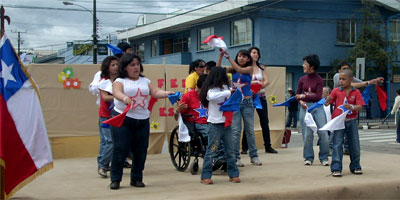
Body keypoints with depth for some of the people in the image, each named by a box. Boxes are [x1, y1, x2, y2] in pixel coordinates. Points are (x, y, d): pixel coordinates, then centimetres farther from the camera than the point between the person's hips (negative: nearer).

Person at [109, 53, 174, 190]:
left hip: (142, 120, 4)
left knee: (141, 151, 6)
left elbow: (155, 92, 1)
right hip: (122, 119, -4)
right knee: (120, 150, -4)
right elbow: (116, 92, -21)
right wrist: (124, 98, -43)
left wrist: (166, 93, -21)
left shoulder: (145, 81, 13)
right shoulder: (120, 81, 0)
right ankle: (115, 179, 7)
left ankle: (136, 178, 21)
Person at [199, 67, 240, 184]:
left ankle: (233, 174, 17)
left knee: (230, 150, 9)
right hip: (215, 124, -7)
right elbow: (212, 96, -34)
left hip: (226, 123, 7)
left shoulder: (225, 87, 12)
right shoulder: (211, 90, -9)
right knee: (211, 150, -3)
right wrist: (229, 92, -30)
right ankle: (205, 177, 3)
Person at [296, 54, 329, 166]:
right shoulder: (302, 80, 8)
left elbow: (318, 96, -8)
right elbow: (297, 95, 12)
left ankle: (324, 158, 6)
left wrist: (304, 96, -9)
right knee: (307, 134, 0)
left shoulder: (319, 80, 0)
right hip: (306, 107, 2)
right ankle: (308, 158, 12)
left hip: (318, 107, -2)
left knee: (323, 132, -6)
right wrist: (301, 102, -8)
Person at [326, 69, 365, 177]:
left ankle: (355, 167, 24)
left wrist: (351, 107, -26)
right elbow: (327, 102, 5)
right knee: (337, 145, -7)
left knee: (355, 145, 9)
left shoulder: (356, 92, 1)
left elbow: (360, 107, -7)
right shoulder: (336, 91, 2)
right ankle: (336, 168, -5)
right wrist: (327, 101, -18)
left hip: (351, 121, 1)